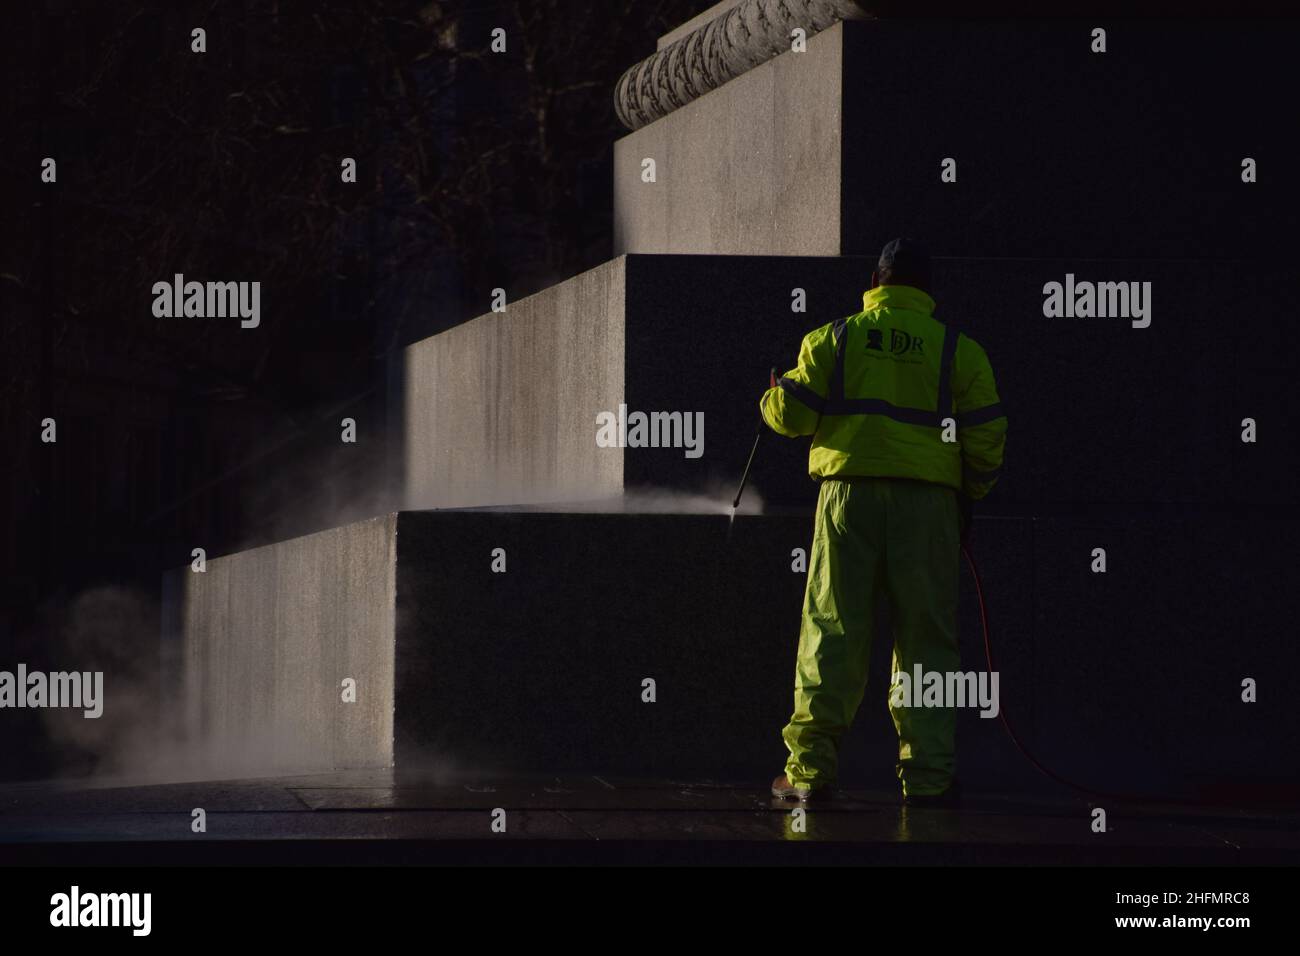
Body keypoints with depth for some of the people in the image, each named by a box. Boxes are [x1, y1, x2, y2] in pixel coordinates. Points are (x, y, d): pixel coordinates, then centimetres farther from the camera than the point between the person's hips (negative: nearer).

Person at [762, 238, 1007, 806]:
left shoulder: (834, 339, 6)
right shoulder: (957, 349, 7)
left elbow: (792, 414, 3)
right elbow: (987, 438, 4)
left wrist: (771, 398, 26)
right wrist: (969, 496, 18)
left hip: (849, 492, 0)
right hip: (929, 500, 0)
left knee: (832, 632, 2)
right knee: (925, 638, 4)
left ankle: (810, 767, -1)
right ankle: (928, 774, 1)